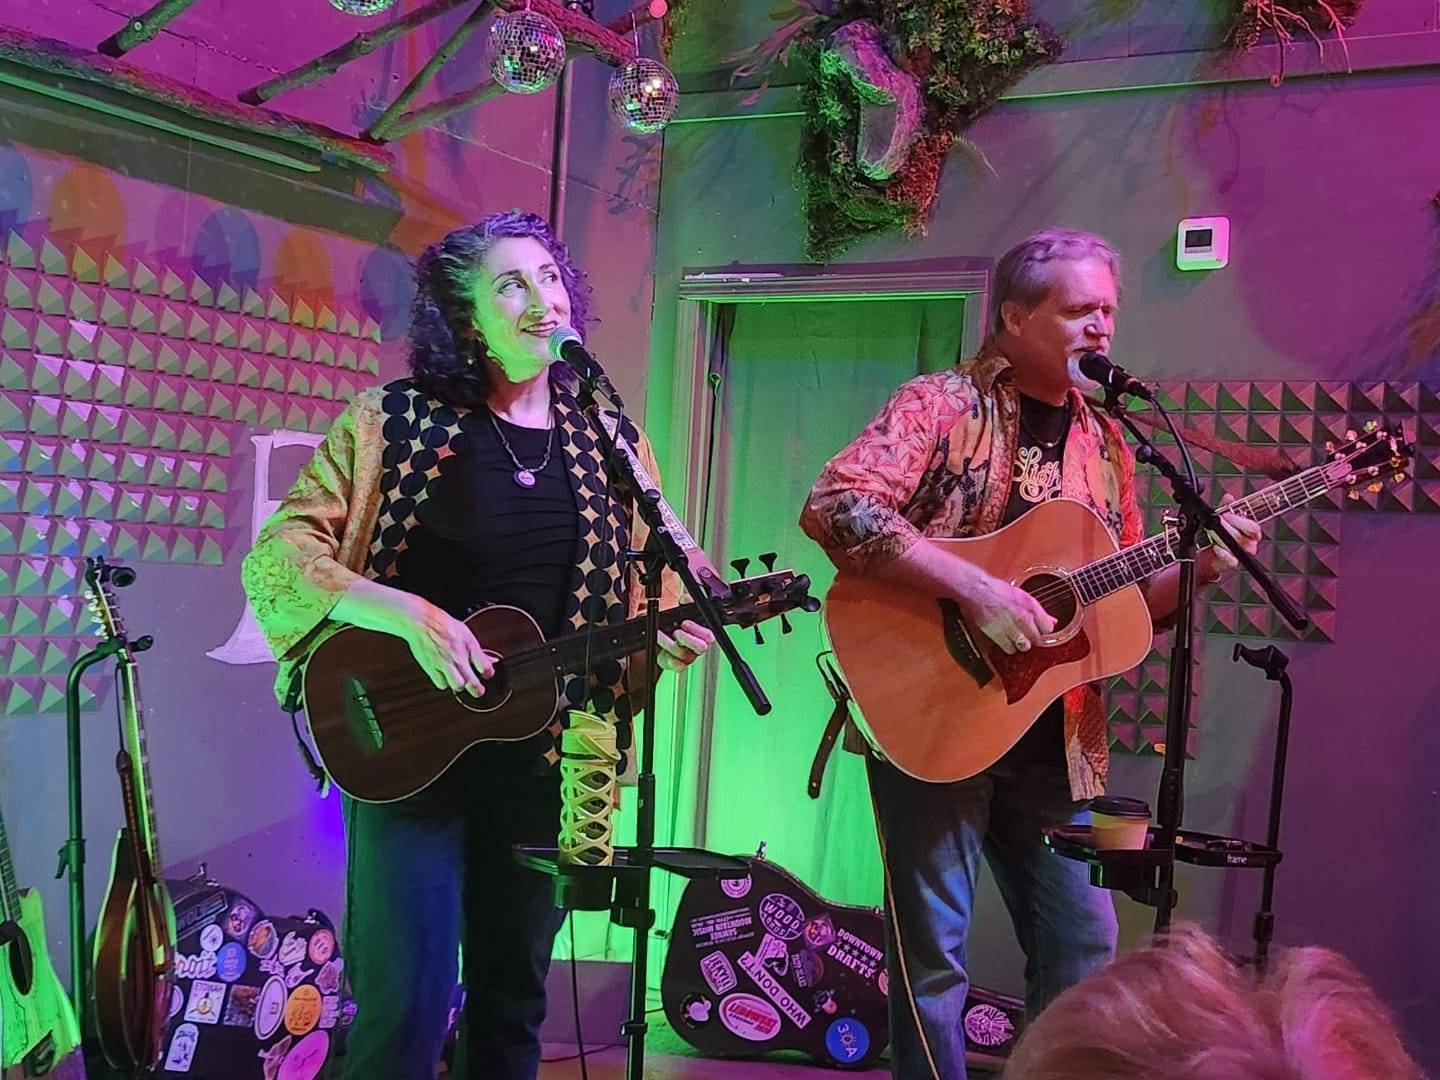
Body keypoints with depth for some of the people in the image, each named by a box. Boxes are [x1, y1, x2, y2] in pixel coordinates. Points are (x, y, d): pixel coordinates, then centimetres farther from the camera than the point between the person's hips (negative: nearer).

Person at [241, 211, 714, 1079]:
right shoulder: (396, 419, -5)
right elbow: (278, 554, -8)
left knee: (514, 998, 16)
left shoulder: (610, 439, 5)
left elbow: (650, 580, 12)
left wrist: (671, 632, -10)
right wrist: (405, 612, -22)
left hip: (545, 757, 4)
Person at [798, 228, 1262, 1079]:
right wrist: (975, 587, -25)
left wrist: (1198, 567, -4)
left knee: (1086, 944, 12)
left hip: (1055, 738, 6)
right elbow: (833, 506, -22)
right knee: (934, 947, 2)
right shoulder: (942, 404, -6)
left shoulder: (1104, 440, 12)